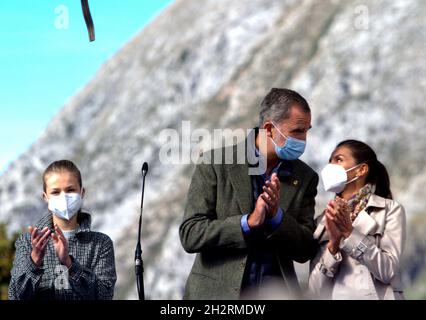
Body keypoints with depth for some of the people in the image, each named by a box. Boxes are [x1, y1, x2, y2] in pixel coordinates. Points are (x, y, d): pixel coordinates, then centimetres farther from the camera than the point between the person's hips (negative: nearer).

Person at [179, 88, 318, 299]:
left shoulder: (305, 178, 5)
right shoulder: (216, 164, -4)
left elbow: (305, 251, 3)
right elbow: (190, 235, -9)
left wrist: (276, 216, -13)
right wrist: (249, 222, -19)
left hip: (276, 292, 3)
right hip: (218, 292, -2)